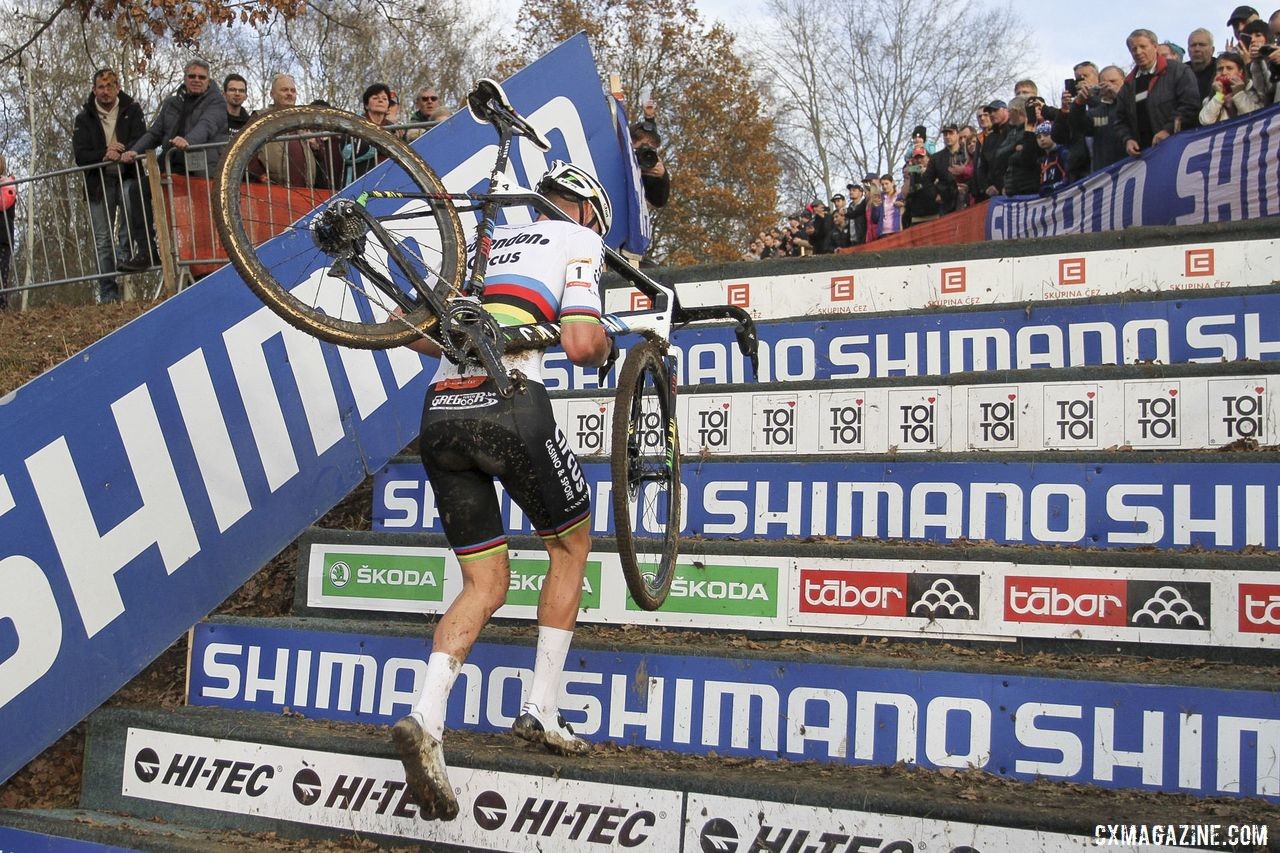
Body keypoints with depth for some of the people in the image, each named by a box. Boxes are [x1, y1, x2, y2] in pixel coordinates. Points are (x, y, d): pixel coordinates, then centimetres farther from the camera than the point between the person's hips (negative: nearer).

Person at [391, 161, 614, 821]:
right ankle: (541, 711, 19)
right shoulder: (579, 239, 12)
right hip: (512, 407, -5)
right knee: (571, 545, 20)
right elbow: (581, 343, -4)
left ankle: (425, 720, -9)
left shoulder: (486, 240, 29)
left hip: (440, 414, 5)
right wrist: (604, 347, 18)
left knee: (485, 586, 13)